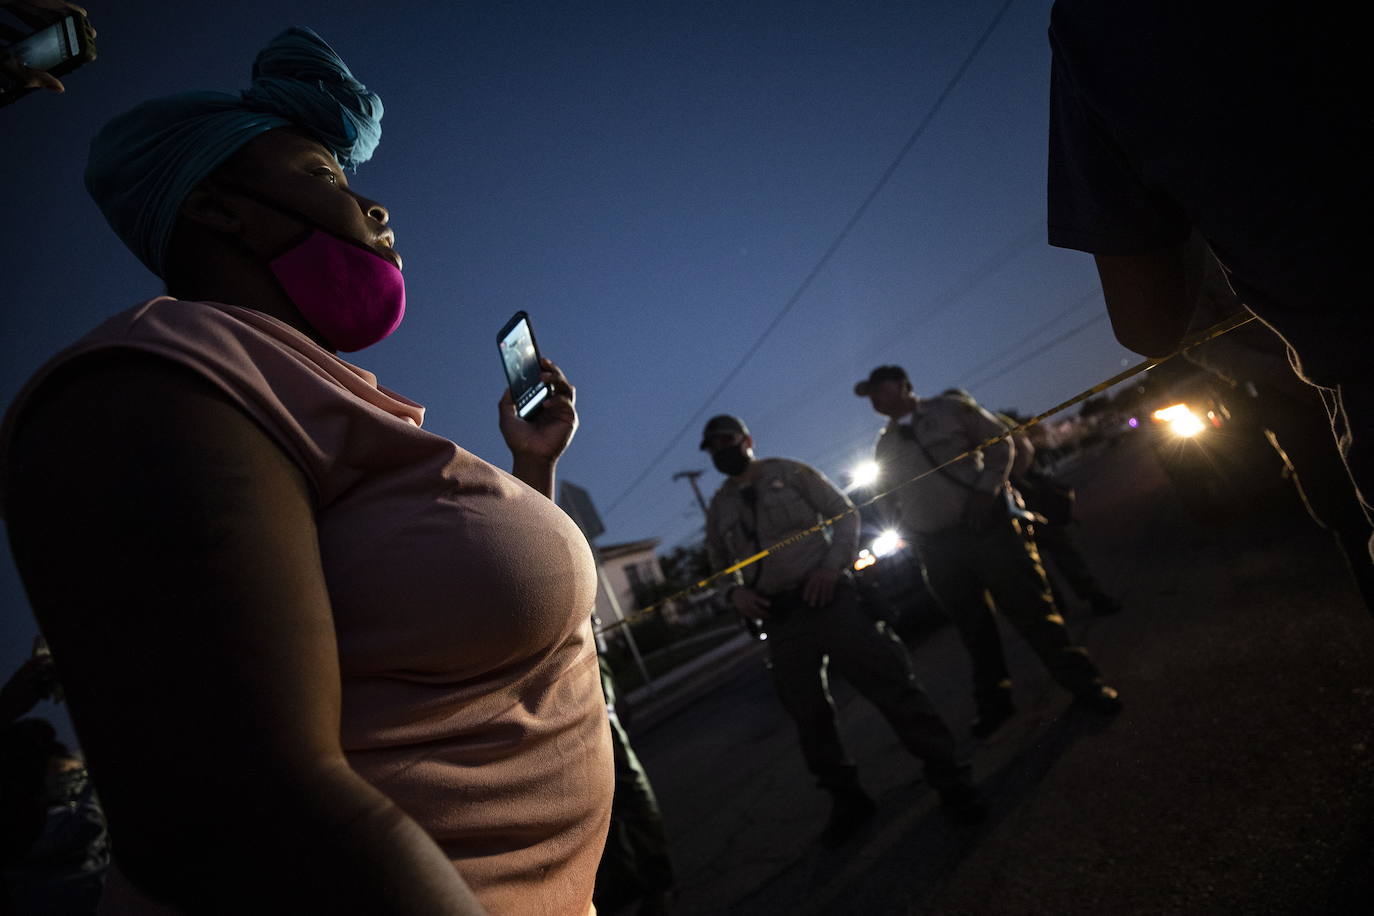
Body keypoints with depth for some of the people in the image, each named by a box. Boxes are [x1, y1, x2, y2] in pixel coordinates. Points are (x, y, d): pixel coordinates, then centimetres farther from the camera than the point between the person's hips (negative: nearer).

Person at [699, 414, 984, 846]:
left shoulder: (788, 472, 2)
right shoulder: (719, 508, 13)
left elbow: (845, 512, 2)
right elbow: (721, 564, 22)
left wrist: (833, 564, -12)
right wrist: (735, 591, -1)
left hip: (826, 595, -4)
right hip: (778, 618, 4)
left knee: (890, 683, -6)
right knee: (809, 716, 8)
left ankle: (950, 780, 8)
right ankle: (848, 800, 26)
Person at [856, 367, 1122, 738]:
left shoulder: (950, 410, 2)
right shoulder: (884, 447, 13)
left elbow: (1001, 443, 2)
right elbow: (889, 500, 18)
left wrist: (986, 489, -11)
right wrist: (913, 537, 5)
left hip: (984, 525, -3)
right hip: (936, 548, 4)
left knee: (1028, 606, -2)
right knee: (973, 627, 10)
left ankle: (1082, 682, 14)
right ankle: (994, 702, 24)